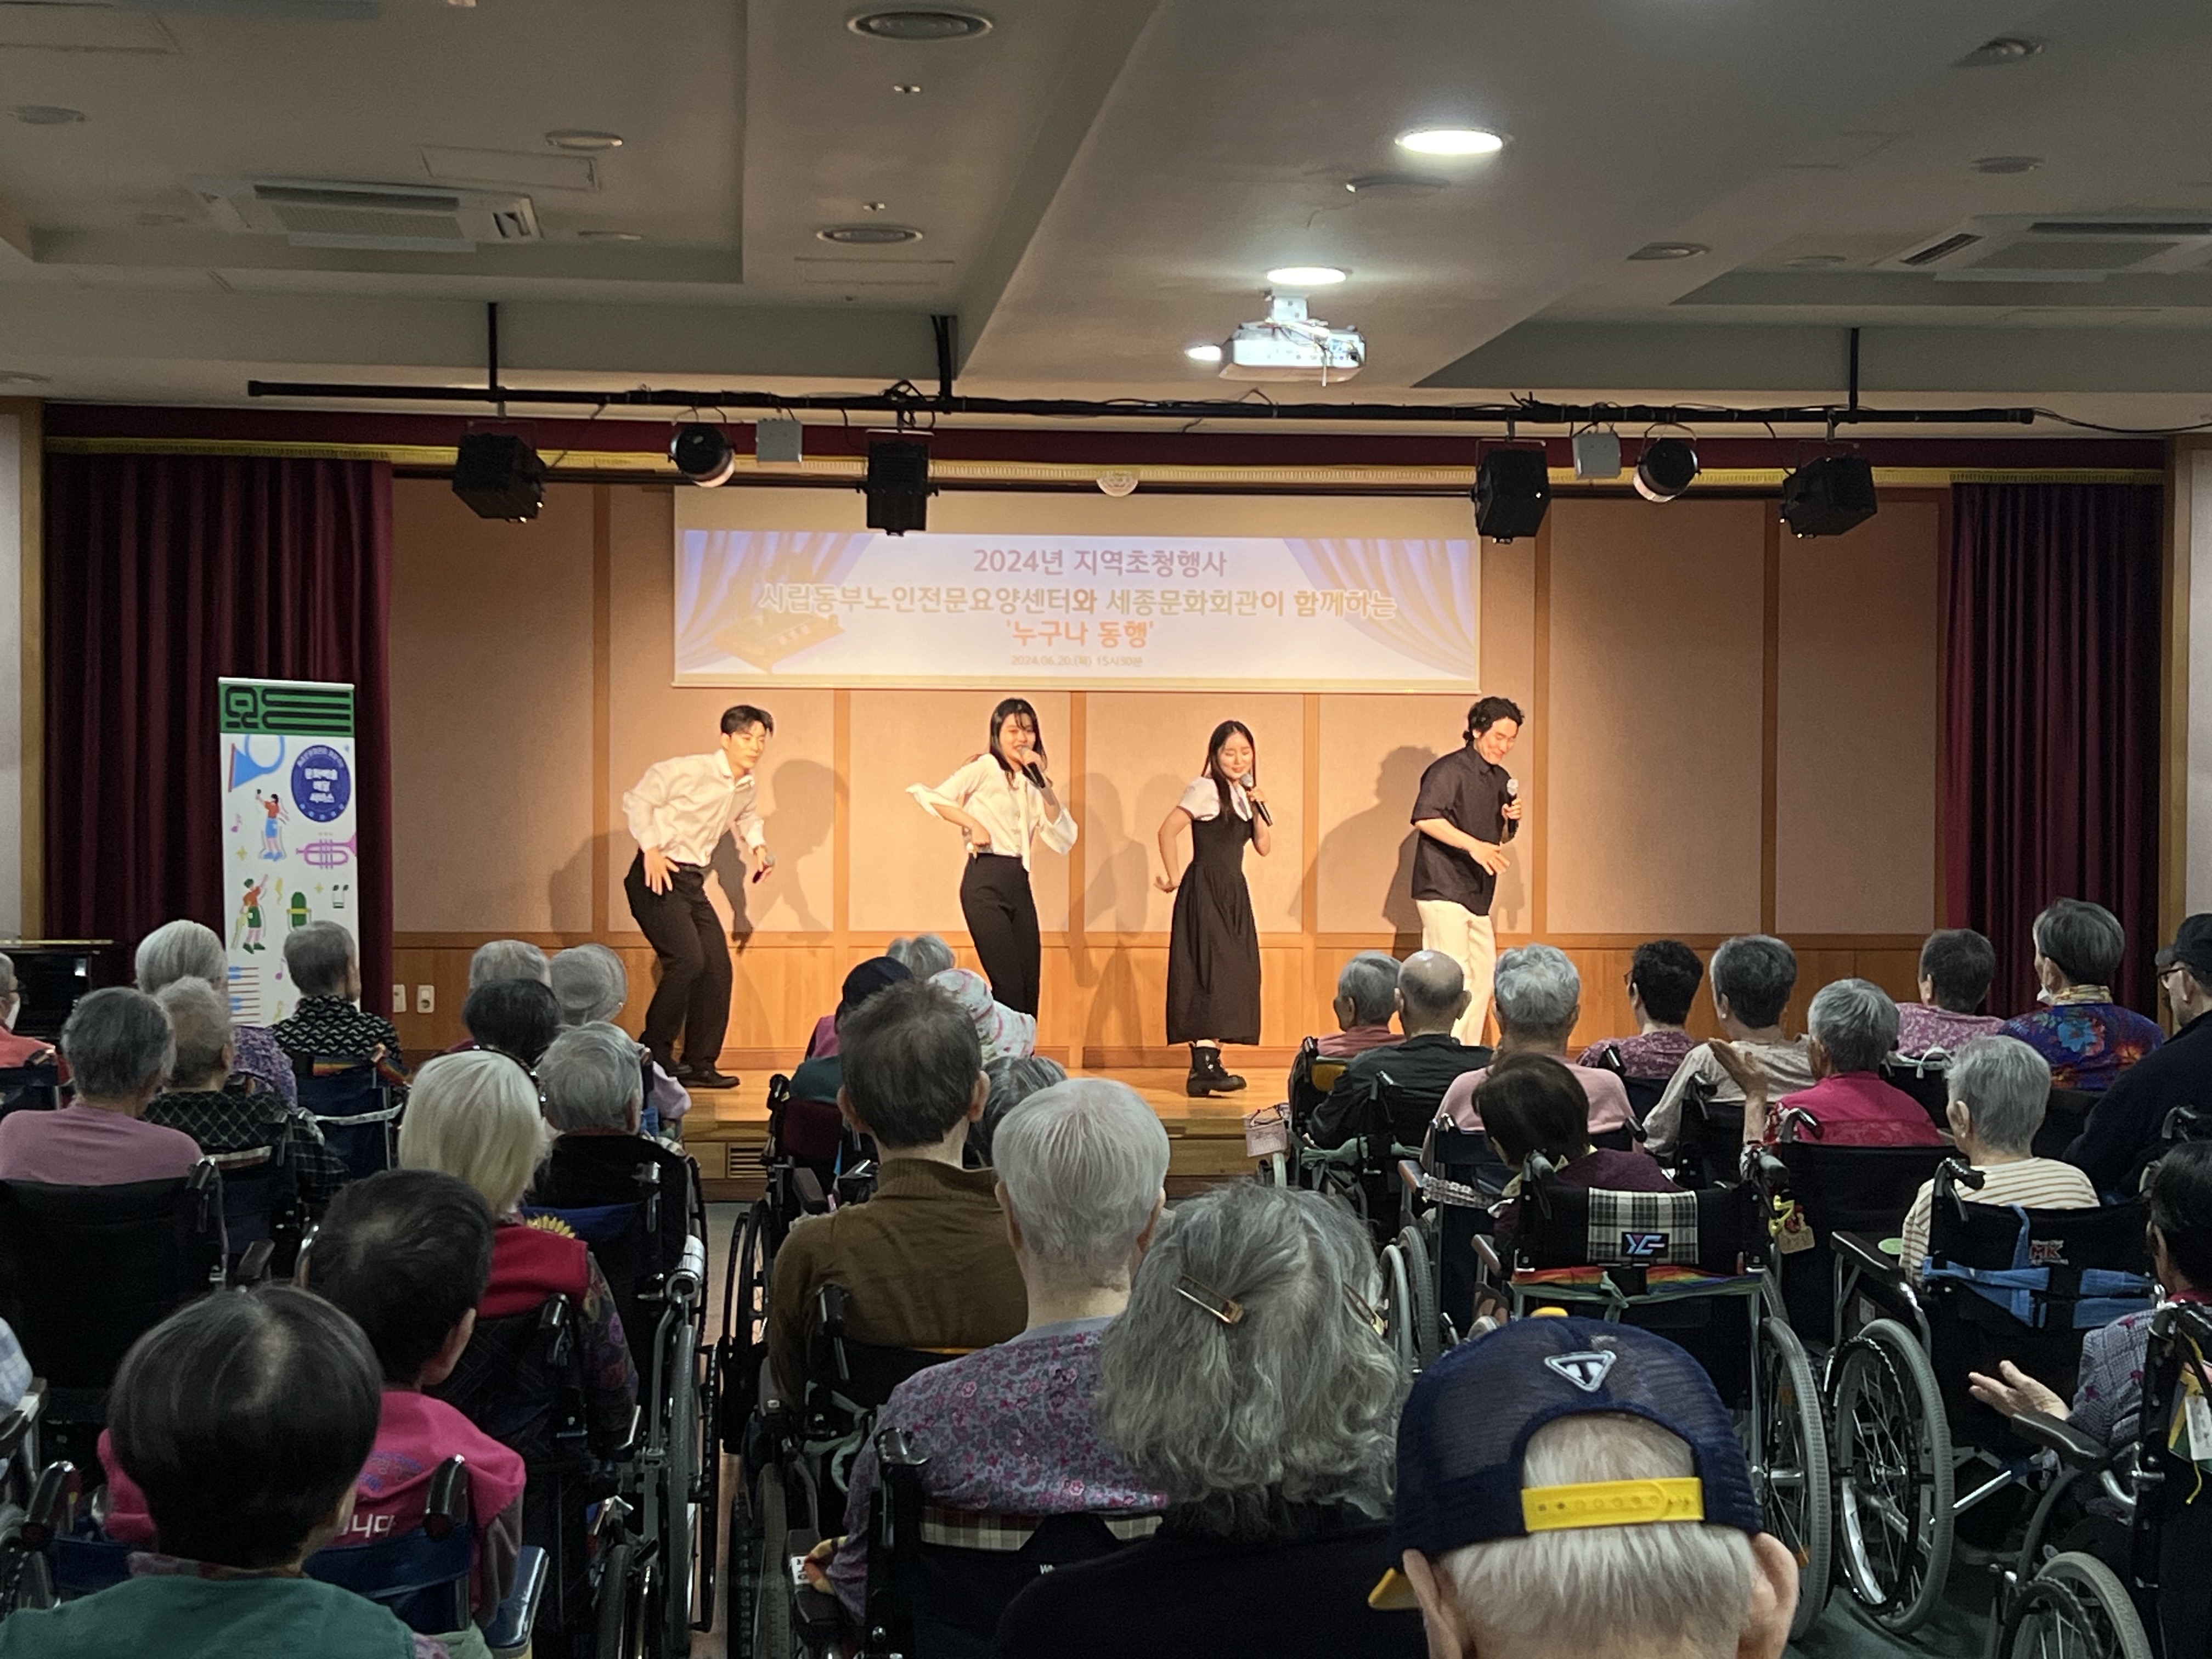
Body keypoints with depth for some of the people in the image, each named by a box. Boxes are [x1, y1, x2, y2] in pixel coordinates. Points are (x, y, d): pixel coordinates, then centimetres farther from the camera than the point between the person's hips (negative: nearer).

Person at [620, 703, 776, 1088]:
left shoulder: (748, 783, 9)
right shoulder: (690, 770, -15)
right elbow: (637, 800, -10)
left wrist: (758, 845, 13)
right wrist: (650, 849, -19)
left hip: (692, 883, 8)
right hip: (658, 876, -8)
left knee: (717, 968, 2)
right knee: (687, 960, -20)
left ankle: (700, 1065, 11)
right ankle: (654, 1057, -8)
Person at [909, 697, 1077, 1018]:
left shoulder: (1031, 781, 16)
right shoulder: (985, 768, -2)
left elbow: (1063, 840, 4)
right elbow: (931, 797, -13)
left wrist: (1045, 787, -4)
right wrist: (973, 824, -16)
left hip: (1019, 884, 7)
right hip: (985, 883, -7)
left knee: (1029, 988, 4)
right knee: (1009, 986, -10)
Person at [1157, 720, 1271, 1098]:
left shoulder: (1243, 794, 16)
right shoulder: (1206, 789, -8)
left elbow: (1264, 846, 11)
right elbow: (1167, 830, -15)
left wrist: (1260, 807, -1)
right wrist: (1173, 877, -10)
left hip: (1233, 893, 8)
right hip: (1205, 891, -8)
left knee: (1230, 977, 5)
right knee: (1211, 973, -15)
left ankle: (1205, 1065, 6)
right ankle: (1205, 1066, -20)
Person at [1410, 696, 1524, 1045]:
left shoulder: (1502, 779, 16)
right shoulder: (1449, 770, -10)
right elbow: (1425, 819, -23)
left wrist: (1511, 821, 3)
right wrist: (1472, 845, -28)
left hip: (1478, 895, 9)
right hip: (1443, 889, -9)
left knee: (1483, 977, 9)